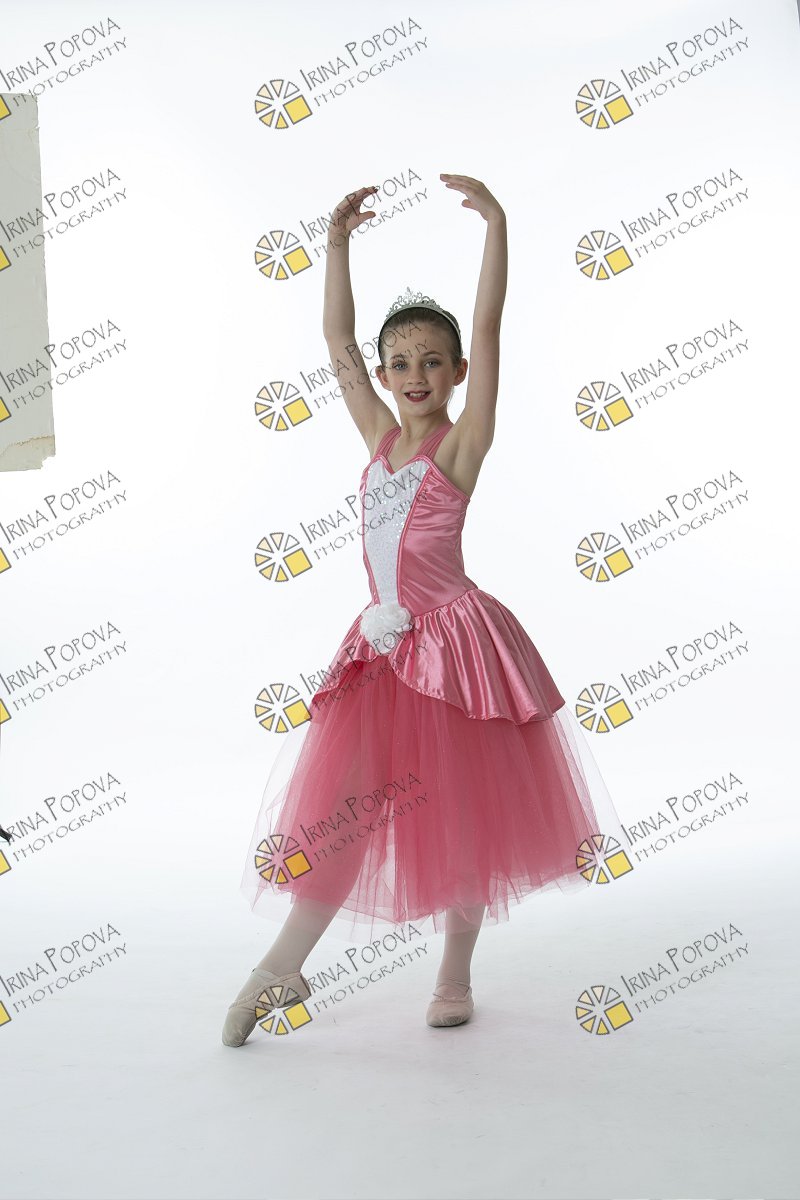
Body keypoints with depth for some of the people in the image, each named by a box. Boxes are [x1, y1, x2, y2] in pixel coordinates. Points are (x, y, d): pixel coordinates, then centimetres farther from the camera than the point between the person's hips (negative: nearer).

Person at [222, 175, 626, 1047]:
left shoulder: (461, 443, -6)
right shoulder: (379, 436, 8)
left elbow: (487, 329, -15)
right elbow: (336, 339, 13)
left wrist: (495, 223, -19)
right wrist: (338, 243, 10)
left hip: (455, 641, -5)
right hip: (384, 648, 5)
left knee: (461, 808, 8)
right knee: (347, 799, 7)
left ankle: (456, 975, 24)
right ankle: (282, 965, 16)